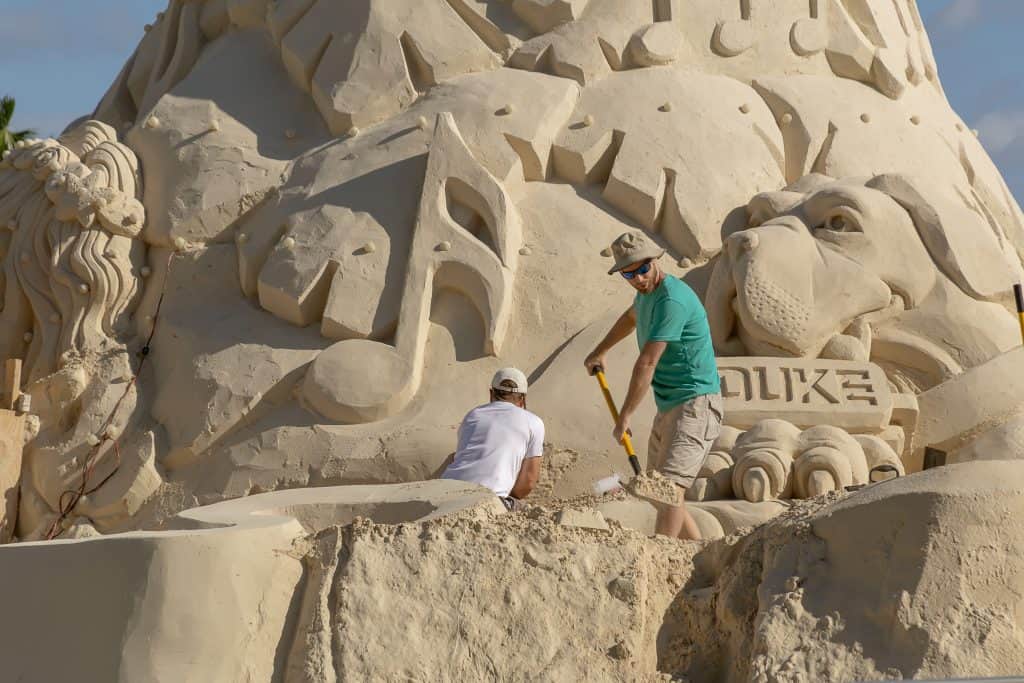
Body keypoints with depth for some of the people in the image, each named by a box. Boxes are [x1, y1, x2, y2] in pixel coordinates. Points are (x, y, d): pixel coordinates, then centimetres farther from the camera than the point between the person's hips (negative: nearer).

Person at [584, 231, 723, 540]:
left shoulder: (672, 300, -21)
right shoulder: (646, 293, 12)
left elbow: (647, 364, -22)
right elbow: (630, 317, 38)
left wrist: (623, 419, -20)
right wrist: (600, 351, 50)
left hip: (696, 404, -10)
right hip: (669, 407, 11)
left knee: (670, 487, -21)